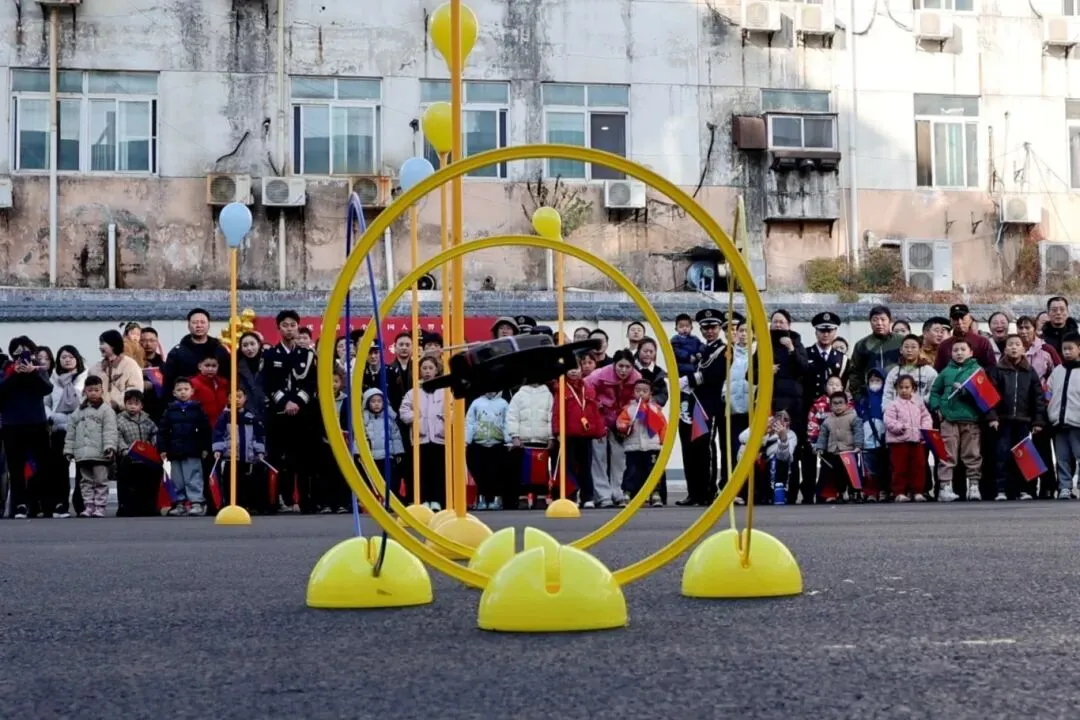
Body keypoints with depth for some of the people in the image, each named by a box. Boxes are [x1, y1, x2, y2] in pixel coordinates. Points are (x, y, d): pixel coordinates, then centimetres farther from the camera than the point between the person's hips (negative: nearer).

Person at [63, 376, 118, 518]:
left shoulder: (106, 410, -1)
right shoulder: (79, 411, 14)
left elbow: (110, 431, -10)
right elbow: (71, 432, 15)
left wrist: (109, 447, -21)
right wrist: (68, 450, 10)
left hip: (100, 454, -5)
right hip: (82, 454, 5)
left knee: (100, 481, -1)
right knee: (86, 482, 9)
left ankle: (100, 507, 1)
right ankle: (88, 507, 14)